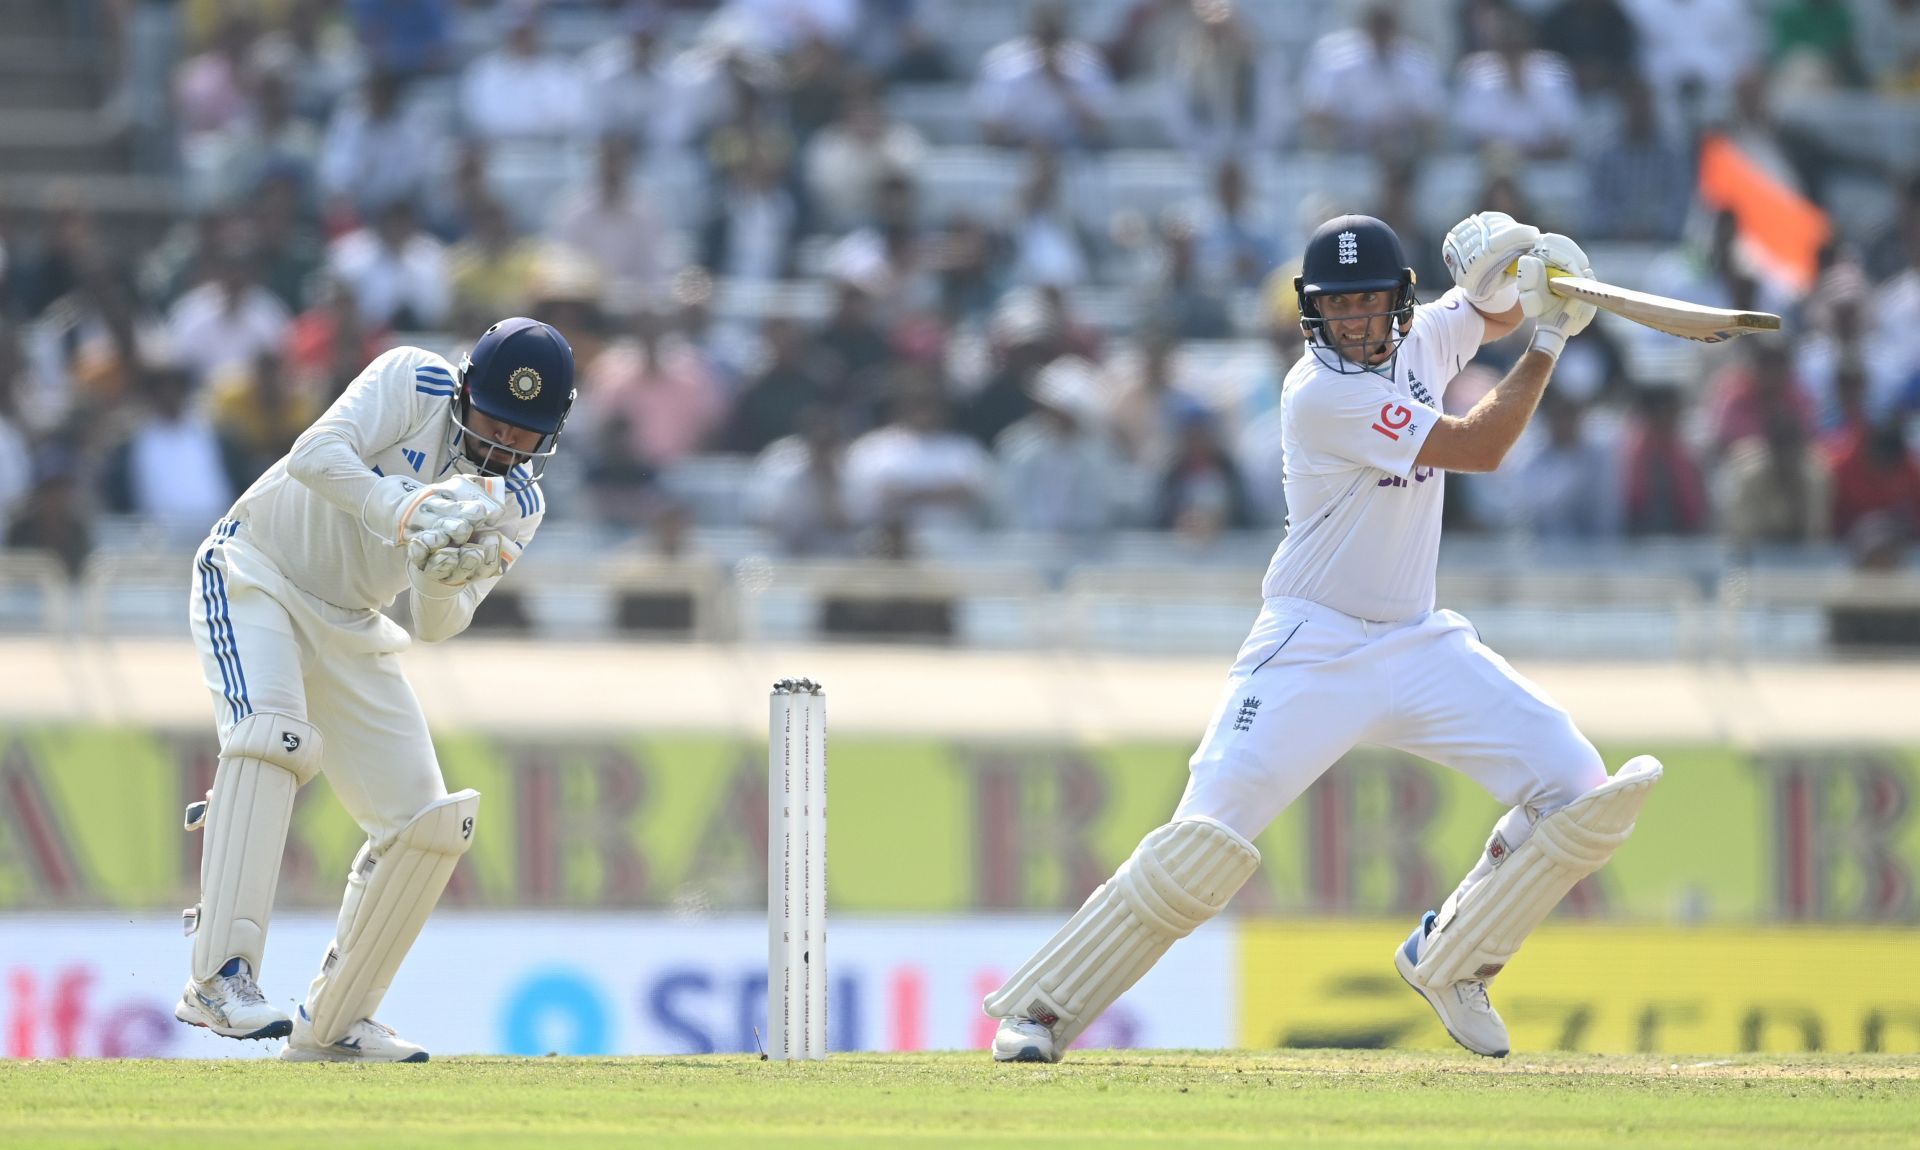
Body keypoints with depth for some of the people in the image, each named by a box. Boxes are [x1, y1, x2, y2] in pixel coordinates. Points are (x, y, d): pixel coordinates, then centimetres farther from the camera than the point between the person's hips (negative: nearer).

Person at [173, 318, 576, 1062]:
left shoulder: (518, 505, -1)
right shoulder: (412, 383, -14)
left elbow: (436, 626, -10)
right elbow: (316, 454, -30)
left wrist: (447, 582, -32)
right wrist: (405, 512, -43)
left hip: (348, 631, 7)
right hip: (255, 575, -7)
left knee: (428, 824, 1)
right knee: (272, 731, -33)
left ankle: (332, 1025, 13)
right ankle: (220, 978, -40)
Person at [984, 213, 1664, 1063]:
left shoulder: (1417, 342, 4)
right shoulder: (1321, 394, -19)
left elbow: (1498, 315, 22)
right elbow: (1479, 448, -18)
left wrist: (1504, 272, -2)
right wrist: (1549, 344, -11)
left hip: (1420, 644, 7)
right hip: (1313, 654, -7)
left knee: (1578, 789, -5)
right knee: (1206, 843, -19)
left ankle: (1449, 961, 13)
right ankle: (1040, 1009, -10)